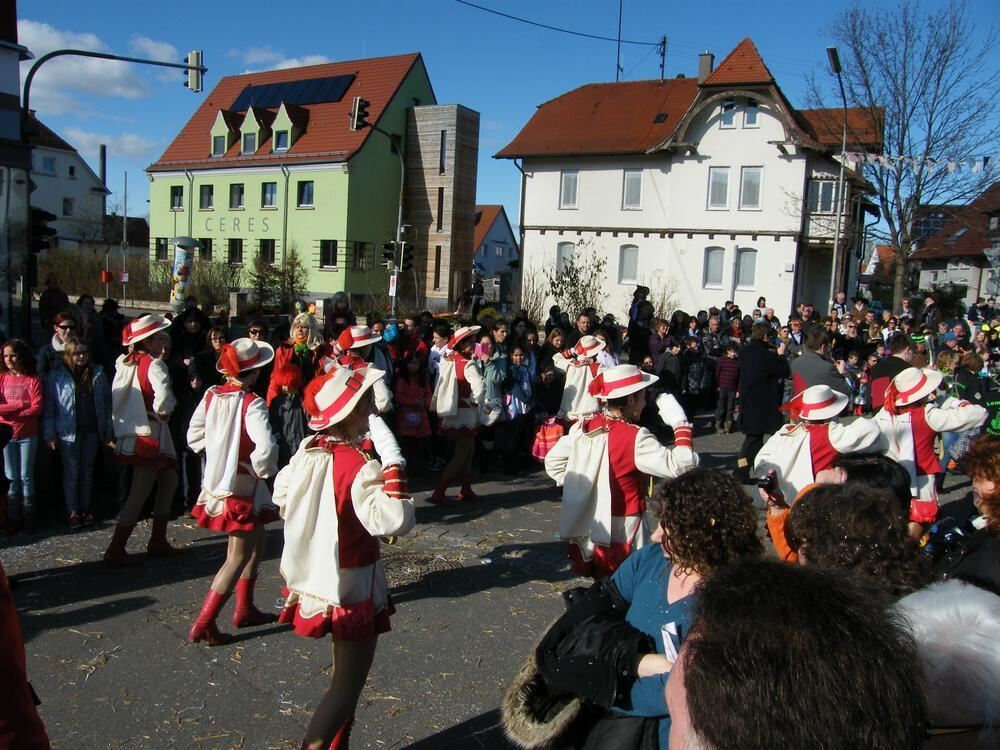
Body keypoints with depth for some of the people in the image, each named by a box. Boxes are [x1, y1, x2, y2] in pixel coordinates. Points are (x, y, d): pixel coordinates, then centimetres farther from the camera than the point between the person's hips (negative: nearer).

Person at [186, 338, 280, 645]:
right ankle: (203, 625, 4)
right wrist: (264, 470, -13)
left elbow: (194, 436, 8)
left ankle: (245, 609, 30)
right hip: (241, 486, -8)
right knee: (238, 558, 2)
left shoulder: (211, 395, 0)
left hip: (215, 480, 8)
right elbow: (265, 448, -31)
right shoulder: (251, 404, -21)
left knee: (257, 539, 23)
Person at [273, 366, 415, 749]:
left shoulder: (308, 450, -3)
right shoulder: (359, 466, -27)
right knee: (348, 683, 8)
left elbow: (280, 495, 11)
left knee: (344, 673, 26)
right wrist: (392, 461, -34)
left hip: (315, 581, 8)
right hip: (353, 590, -8)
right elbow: (395, 521, -36)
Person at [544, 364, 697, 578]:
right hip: (623, 531, -6)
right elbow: (680, 466, -24)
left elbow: (553, 461, 7)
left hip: (585, 531, 7)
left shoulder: (584, 427, -1)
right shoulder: (635, 438, -19)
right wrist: (681, 424, -15)